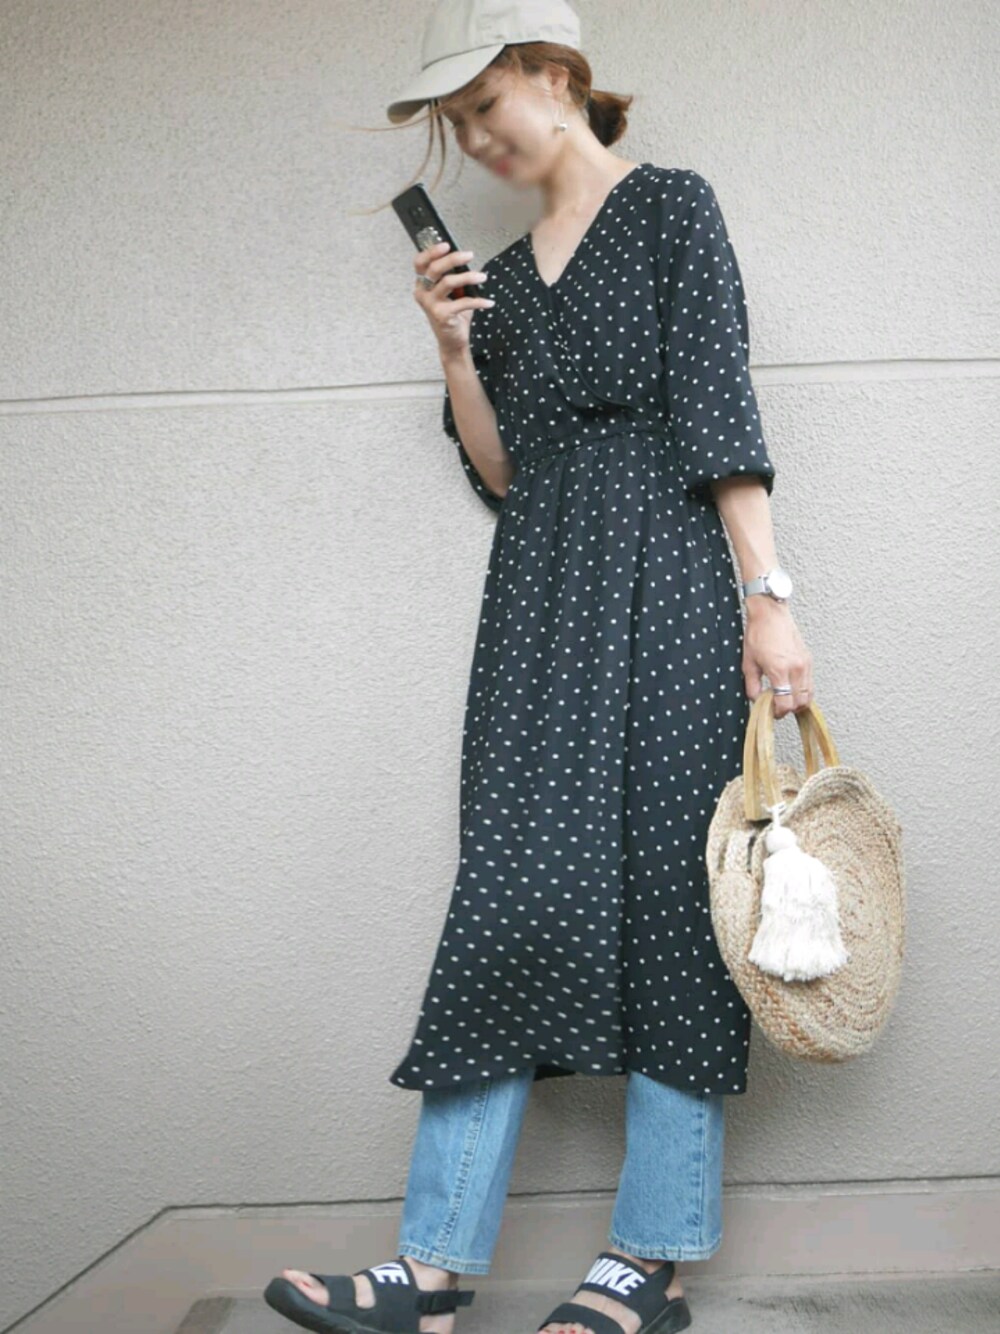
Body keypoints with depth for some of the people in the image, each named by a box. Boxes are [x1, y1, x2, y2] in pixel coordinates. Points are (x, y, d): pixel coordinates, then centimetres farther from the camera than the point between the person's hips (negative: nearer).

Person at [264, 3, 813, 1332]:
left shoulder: (671, 205, 6)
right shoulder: (502, 275, 22)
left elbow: (721, 404, -5)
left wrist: (769, 596, -13)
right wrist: (456, 352, 5)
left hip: (659, 572, -5)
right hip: (538, 588, 5)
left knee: (662, 887, -5)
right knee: (512, 896, -3)